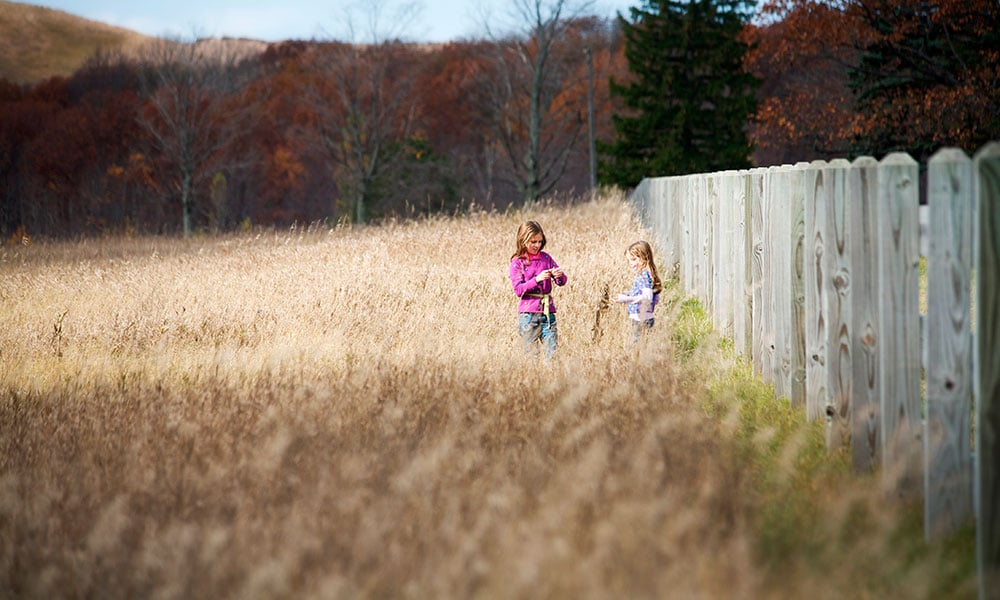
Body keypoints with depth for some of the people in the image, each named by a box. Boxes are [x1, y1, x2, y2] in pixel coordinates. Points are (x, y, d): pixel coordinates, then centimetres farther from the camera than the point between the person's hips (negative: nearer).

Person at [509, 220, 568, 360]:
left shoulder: (545, 258, 10)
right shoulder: (517, 262, 0)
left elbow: (561, 282, 10)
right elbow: (518, 290, -10)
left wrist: (560, 276, -14)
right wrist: (537, 279, -23)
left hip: (547, 311, 3)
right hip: (528, 313, -3)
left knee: (553, 351, -6)